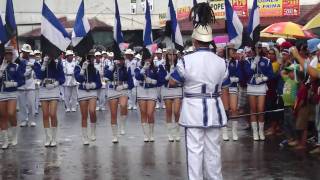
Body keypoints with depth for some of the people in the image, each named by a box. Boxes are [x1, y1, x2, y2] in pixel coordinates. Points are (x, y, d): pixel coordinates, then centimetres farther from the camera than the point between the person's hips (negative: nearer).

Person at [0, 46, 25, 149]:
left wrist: (13, 84, -16)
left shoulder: (17, 67, 0)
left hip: (12, 94, -2)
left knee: (11, 114, -16)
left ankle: (14, 135, 10)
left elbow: (22, 81, -1)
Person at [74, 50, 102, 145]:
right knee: (84, 116, 2)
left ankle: (93, 132, -2)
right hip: (82, 92, -1)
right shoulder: (78, 68, 2)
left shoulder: (94, 69, 8)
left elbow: (99, 84, 8)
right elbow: (78, 78, -14)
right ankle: (85, 137, 12)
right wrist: (83, 68, -19)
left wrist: (92, 85, -10)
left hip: (92, 92, 1)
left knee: (92, 111, -22)